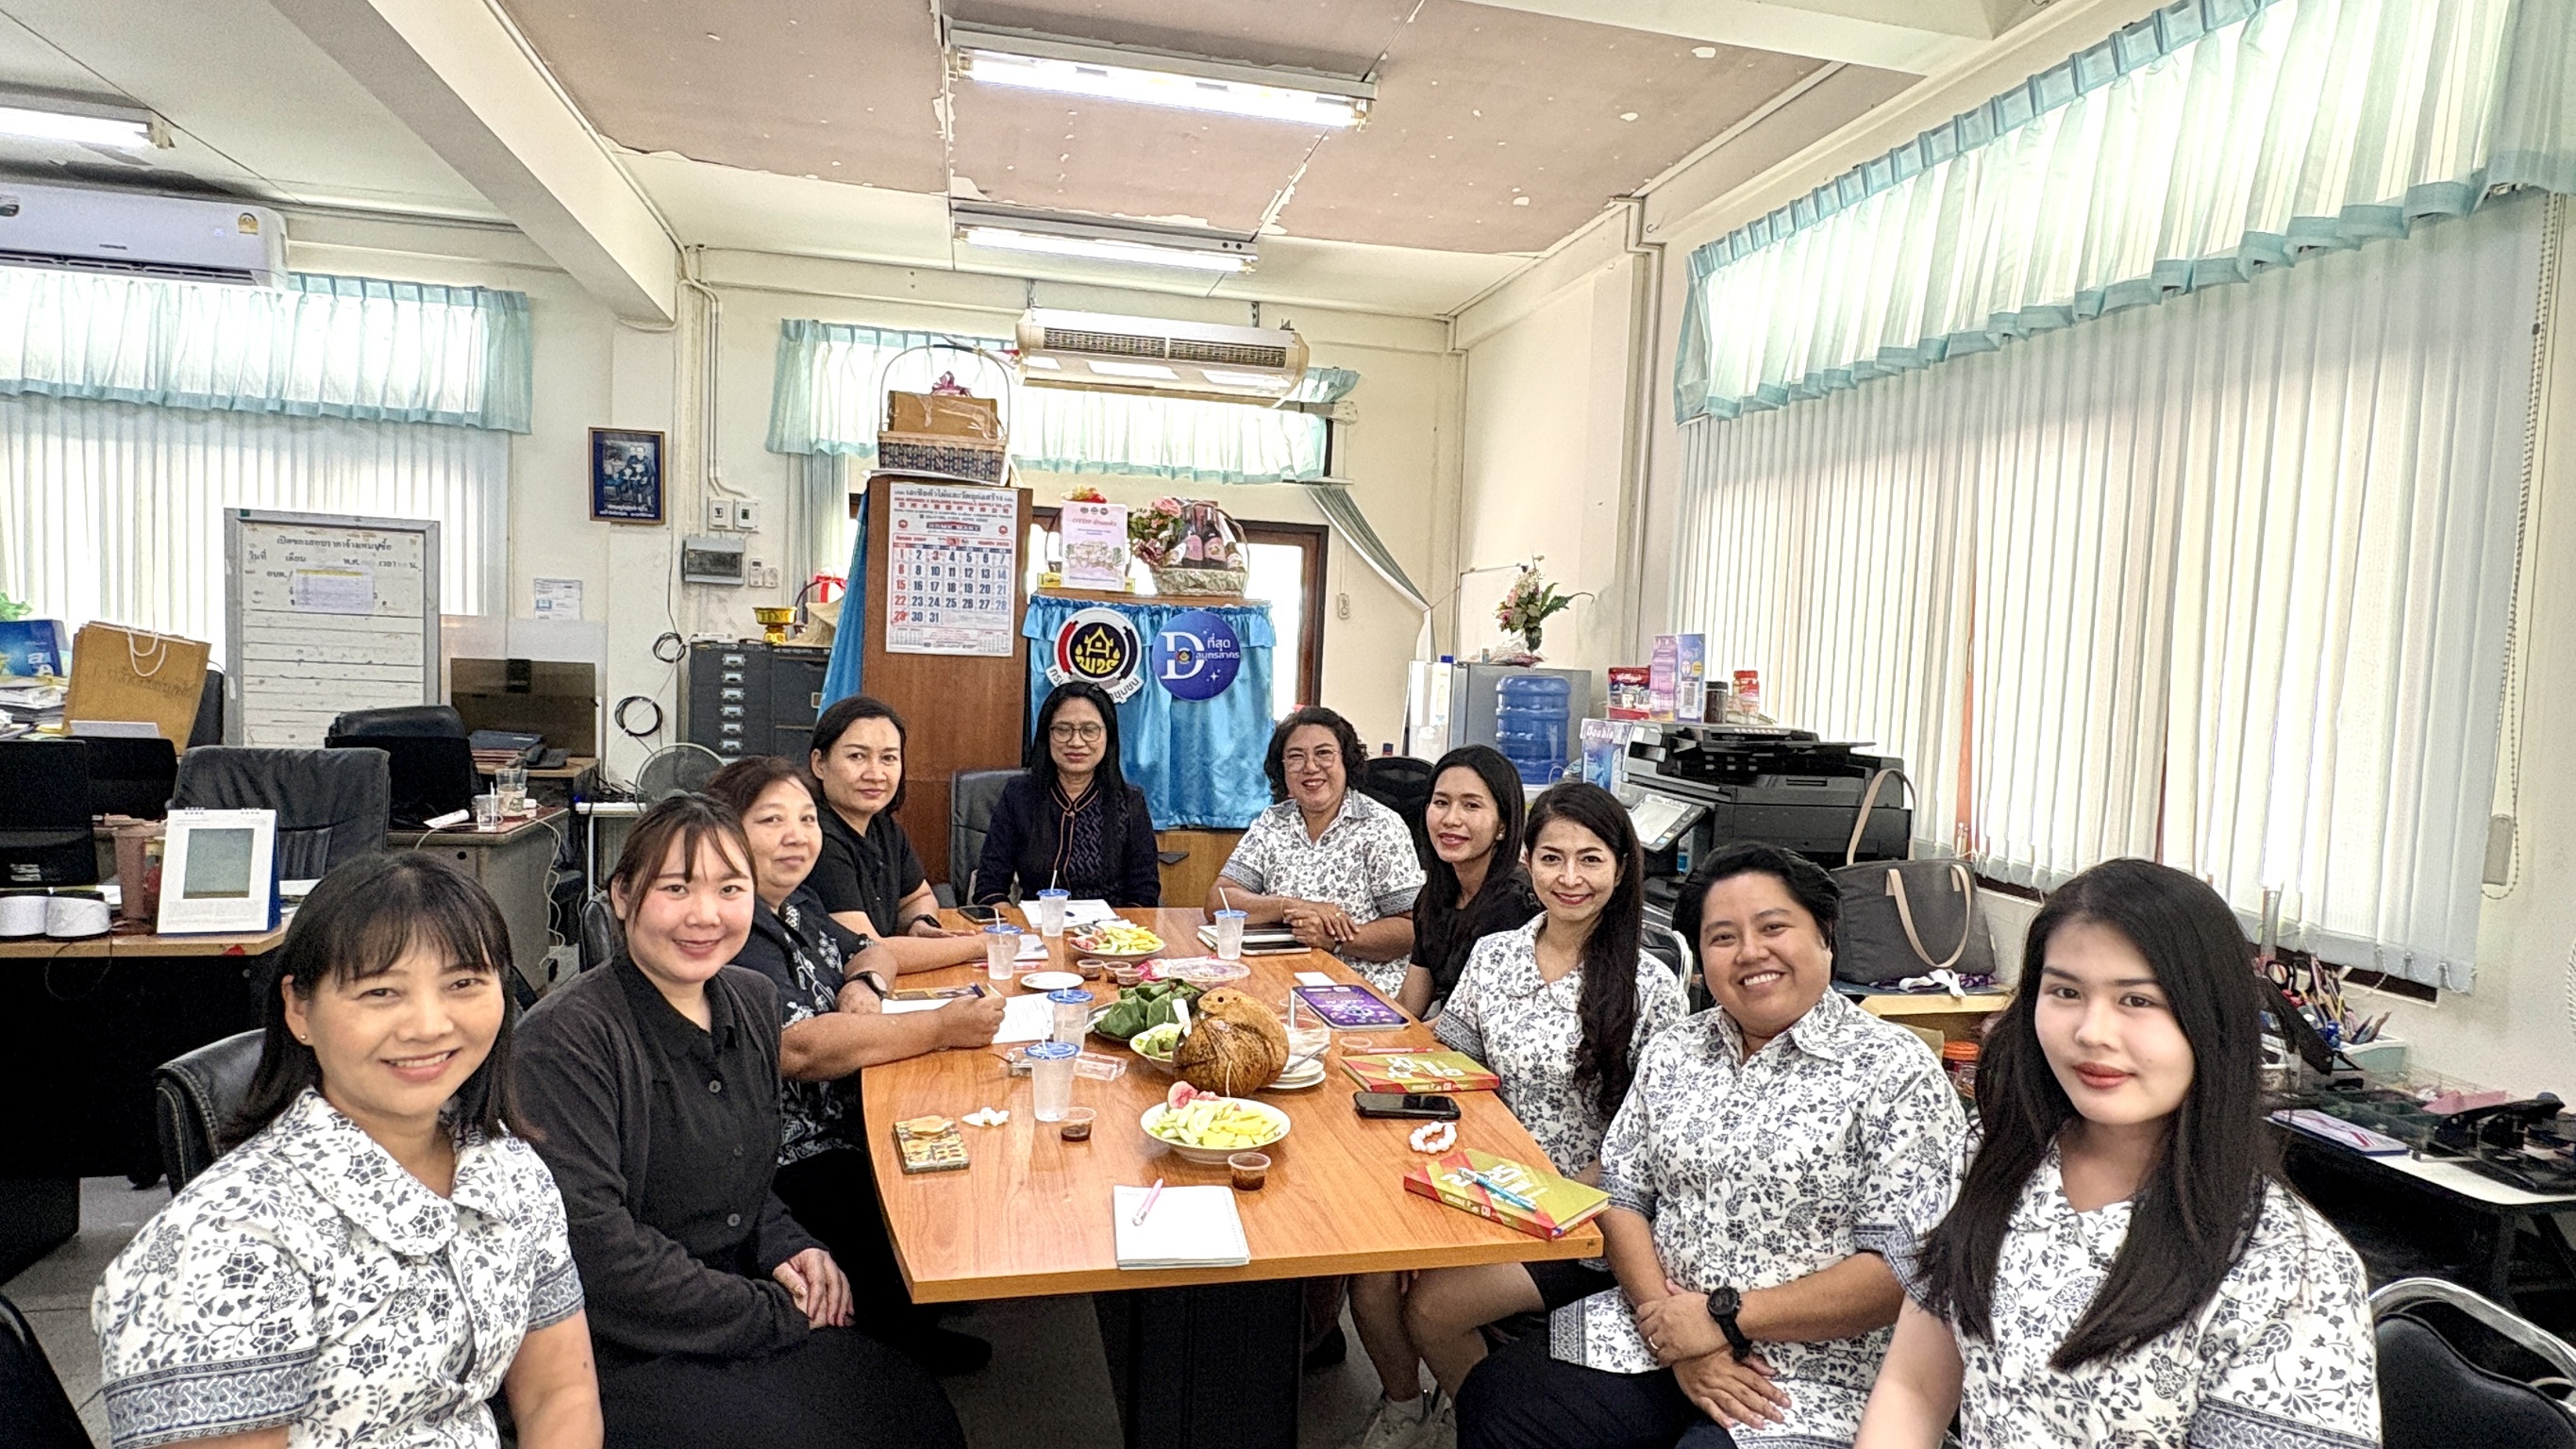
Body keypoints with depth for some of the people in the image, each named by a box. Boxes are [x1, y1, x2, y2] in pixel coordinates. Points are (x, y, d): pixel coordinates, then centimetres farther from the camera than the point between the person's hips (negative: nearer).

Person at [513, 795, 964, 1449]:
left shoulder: (753, 999, 3)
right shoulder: (567, 1037, -18)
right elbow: (595, 1246, -21)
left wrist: (785, 1247, -3)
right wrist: (775, 1315, -18)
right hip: (619, 1354, -6)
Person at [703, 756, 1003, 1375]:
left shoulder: (792, 904, 10)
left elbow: (865, 950, 26)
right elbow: (797, 1047, -31)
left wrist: (862, 987, 1)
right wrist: (942, 1028, -29)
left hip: (845, 1124, 10)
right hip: (796, 1166, -9)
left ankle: (907, 1319, 15)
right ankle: (897, 1334, 6)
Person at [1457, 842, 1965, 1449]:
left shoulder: (1895, 1071, -9)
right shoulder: (1673, 1051, 7)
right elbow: (1621, 1196, 6)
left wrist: (1724, 1316, -15)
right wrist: (1670, 1328, -10)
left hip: (1807, 1385, -4)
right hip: (1659, 1332, 5)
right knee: (1491, 1400, -9)